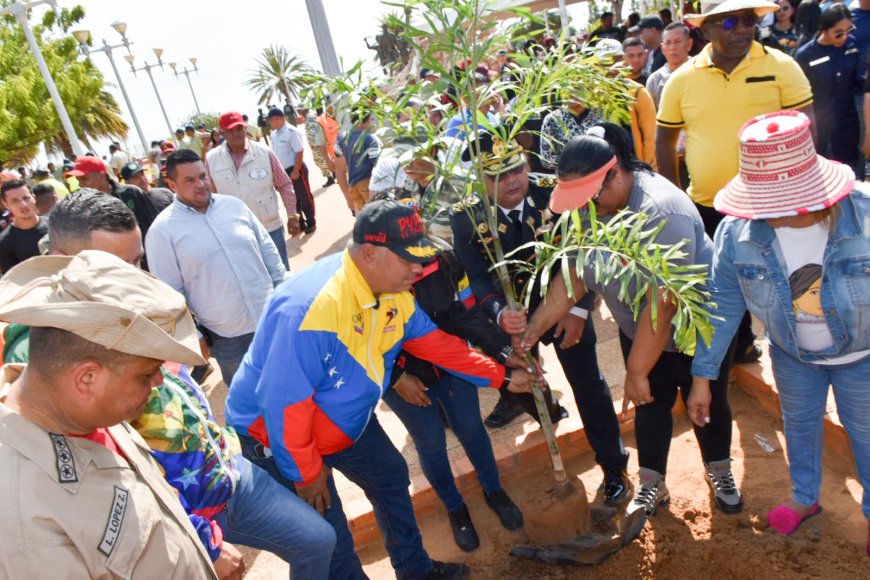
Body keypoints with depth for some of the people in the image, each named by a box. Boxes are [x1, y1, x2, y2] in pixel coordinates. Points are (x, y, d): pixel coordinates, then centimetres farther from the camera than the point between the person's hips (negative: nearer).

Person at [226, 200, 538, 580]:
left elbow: (434, 342, 2)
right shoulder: (310, 308, -38)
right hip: (274, 430, -8)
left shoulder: (395, 292, -11)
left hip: (345, 419, 9)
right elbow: (285, 402, -32)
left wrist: (501, 377, 2)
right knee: (330, 538, 2)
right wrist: (306, 473, -19)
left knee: (391, 478, 21)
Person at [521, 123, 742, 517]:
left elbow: (662, 305, -34)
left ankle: (719, 472, 44)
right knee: (649, 405, 15)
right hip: (640, 332, 5)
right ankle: (652, 485, 36)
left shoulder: (660, 213, -37)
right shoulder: (593, 207, -14)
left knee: (707, 402, 16)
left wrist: (636, 372, -25)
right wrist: (533, 328, -14)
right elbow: (574, 276, -7)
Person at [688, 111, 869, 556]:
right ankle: (805, 498, 53)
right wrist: (702, 375, -13)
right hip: (792, 354, 2)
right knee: (798, 425, 24)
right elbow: (722, 303, -16)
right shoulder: (738, 230, -26)